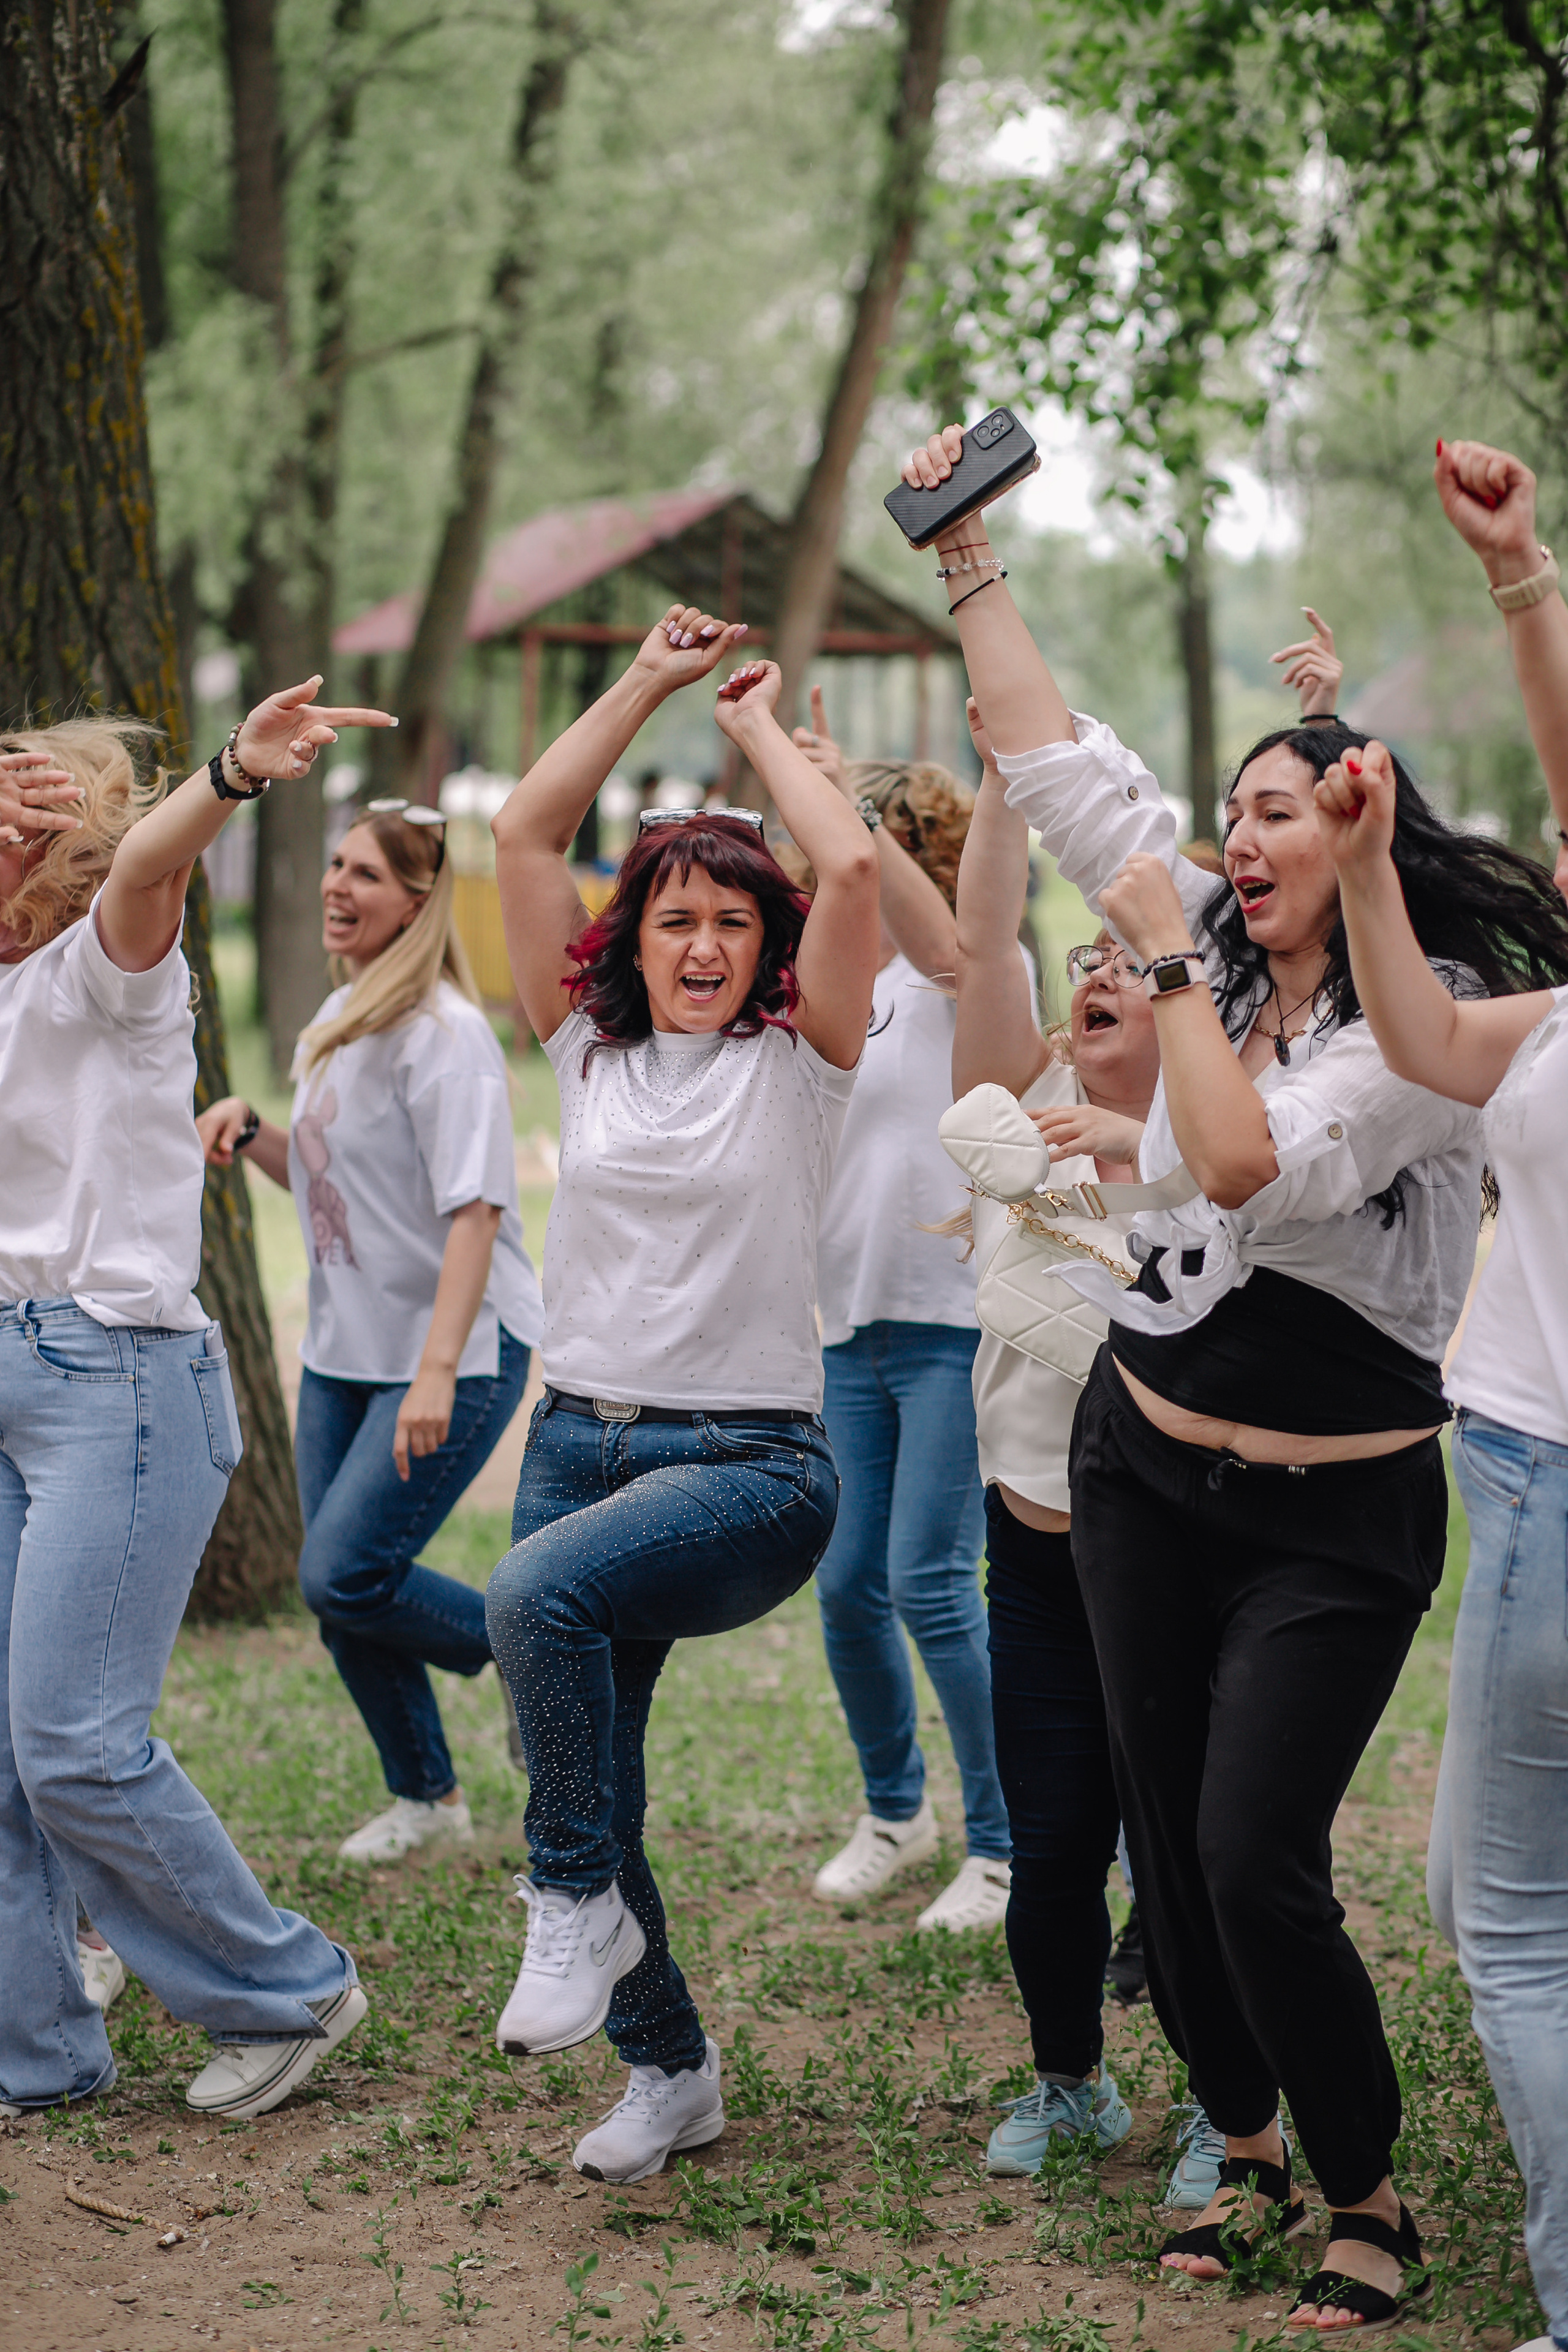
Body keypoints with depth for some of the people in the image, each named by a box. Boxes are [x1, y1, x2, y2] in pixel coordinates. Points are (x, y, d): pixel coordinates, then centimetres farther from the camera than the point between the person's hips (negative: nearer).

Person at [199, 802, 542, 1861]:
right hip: (345, 1349, 8)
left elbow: (475, 1208, -23)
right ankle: (426, 1796, 29)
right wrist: (250, 1129, 1)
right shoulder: (341, 1019, 10)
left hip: (461, 1350, -8)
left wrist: (438, 1371, -30)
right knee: (337, 1587, 10)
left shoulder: (444, 1033, -17)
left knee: (346, 1576, -14)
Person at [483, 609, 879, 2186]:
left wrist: (760, 727, 1)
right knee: (585, 1785, 5)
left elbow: (851, 868, -14)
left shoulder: (796, 1057, -1)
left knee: (539, 1592, -33)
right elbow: (524, 834, 5)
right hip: (581, 1436, 5)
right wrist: (647, 683, 8)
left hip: (749, 1463, -5)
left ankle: (578, 1904, -15)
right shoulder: (587, 1049, 9)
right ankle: (668, 2067, 24)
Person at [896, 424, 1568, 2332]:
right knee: (1165, 1838, 9)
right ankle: (1244, 2149, 28)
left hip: (1333, 1510, -6)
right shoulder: (1219, 956, 5)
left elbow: (1251, 1166, -29)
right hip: (1146, 1466, 7)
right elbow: (1059, 766, 9)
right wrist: (968, 558, 9)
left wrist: (1167, 960, -20)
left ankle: (1369, 2203, 6)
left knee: (1259, 1858, -12)